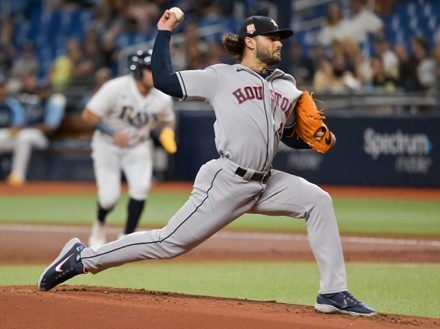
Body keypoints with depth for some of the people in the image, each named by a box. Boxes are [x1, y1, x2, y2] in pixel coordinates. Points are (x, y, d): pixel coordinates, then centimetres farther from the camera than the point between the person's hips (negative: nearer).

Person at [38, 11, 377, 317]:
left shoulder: (287, 88, 16)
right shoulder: (221, 76, 0)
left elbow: (292, 137, 24)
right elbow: (163, 80, -3)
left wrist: (314, 137, 3)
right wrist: (164, 32, 0)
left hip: (265, 184, 6)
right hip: (226, 182, -6)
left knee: (318, 200, -7)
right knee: (170, 242, -9)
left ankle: (333, 293, -5)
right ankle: (83, 258, 3)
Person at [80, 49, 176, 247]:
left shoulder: (162, 98, -14)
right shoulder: (115, 88, -26)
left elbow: (168, 121, 7)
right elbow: (88, 115, -21)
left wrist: (167, 131, -16)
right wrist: (112, 133, -30)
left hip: (138, 146, 3)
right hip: (107, 146, -3)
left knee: (140, 187, -20)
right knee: (110, 196, -8)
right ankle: (99, 224, 29)